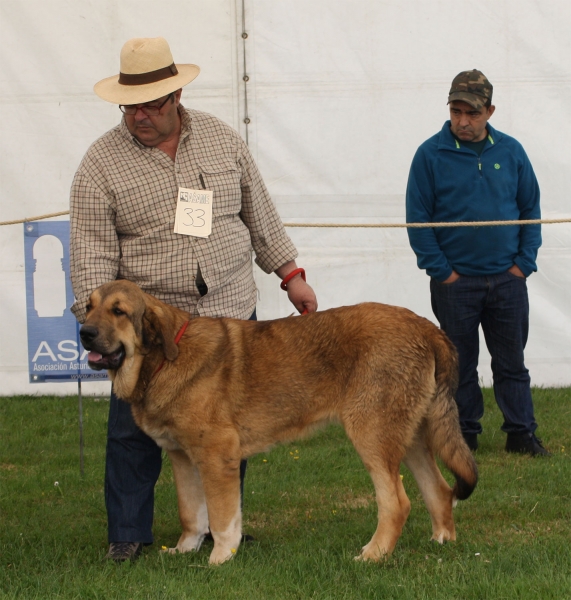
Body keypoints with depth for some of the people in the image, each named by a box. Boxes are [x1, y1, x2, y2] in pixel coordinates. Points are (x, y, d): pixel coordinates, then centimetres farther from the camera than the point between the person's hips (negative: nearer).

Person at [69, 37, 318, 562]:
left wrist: (291, 274, 12)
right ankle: (128, 535, 13)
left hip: (230, 315, 3)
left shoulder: (222, 139, 4)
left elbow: (261, 216, 13)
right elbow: (92, 250, -9)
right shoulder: (102, 163, -5)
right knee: (134, 433, 0)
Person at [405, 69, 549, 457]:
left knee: (512, 362, 6)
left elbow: (531, 209, 8)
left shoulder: (511, 152, 3)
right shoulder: (431, 155, -5)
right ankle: (465, 434, 17)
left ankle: (522, 433, 12)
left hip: (507, 279, 2)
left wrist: (523, 263, -1)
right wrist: (441, 271, -9)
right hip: (455, 280, -2)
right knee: (460, 364, 7)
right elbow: (418, 218, -4)